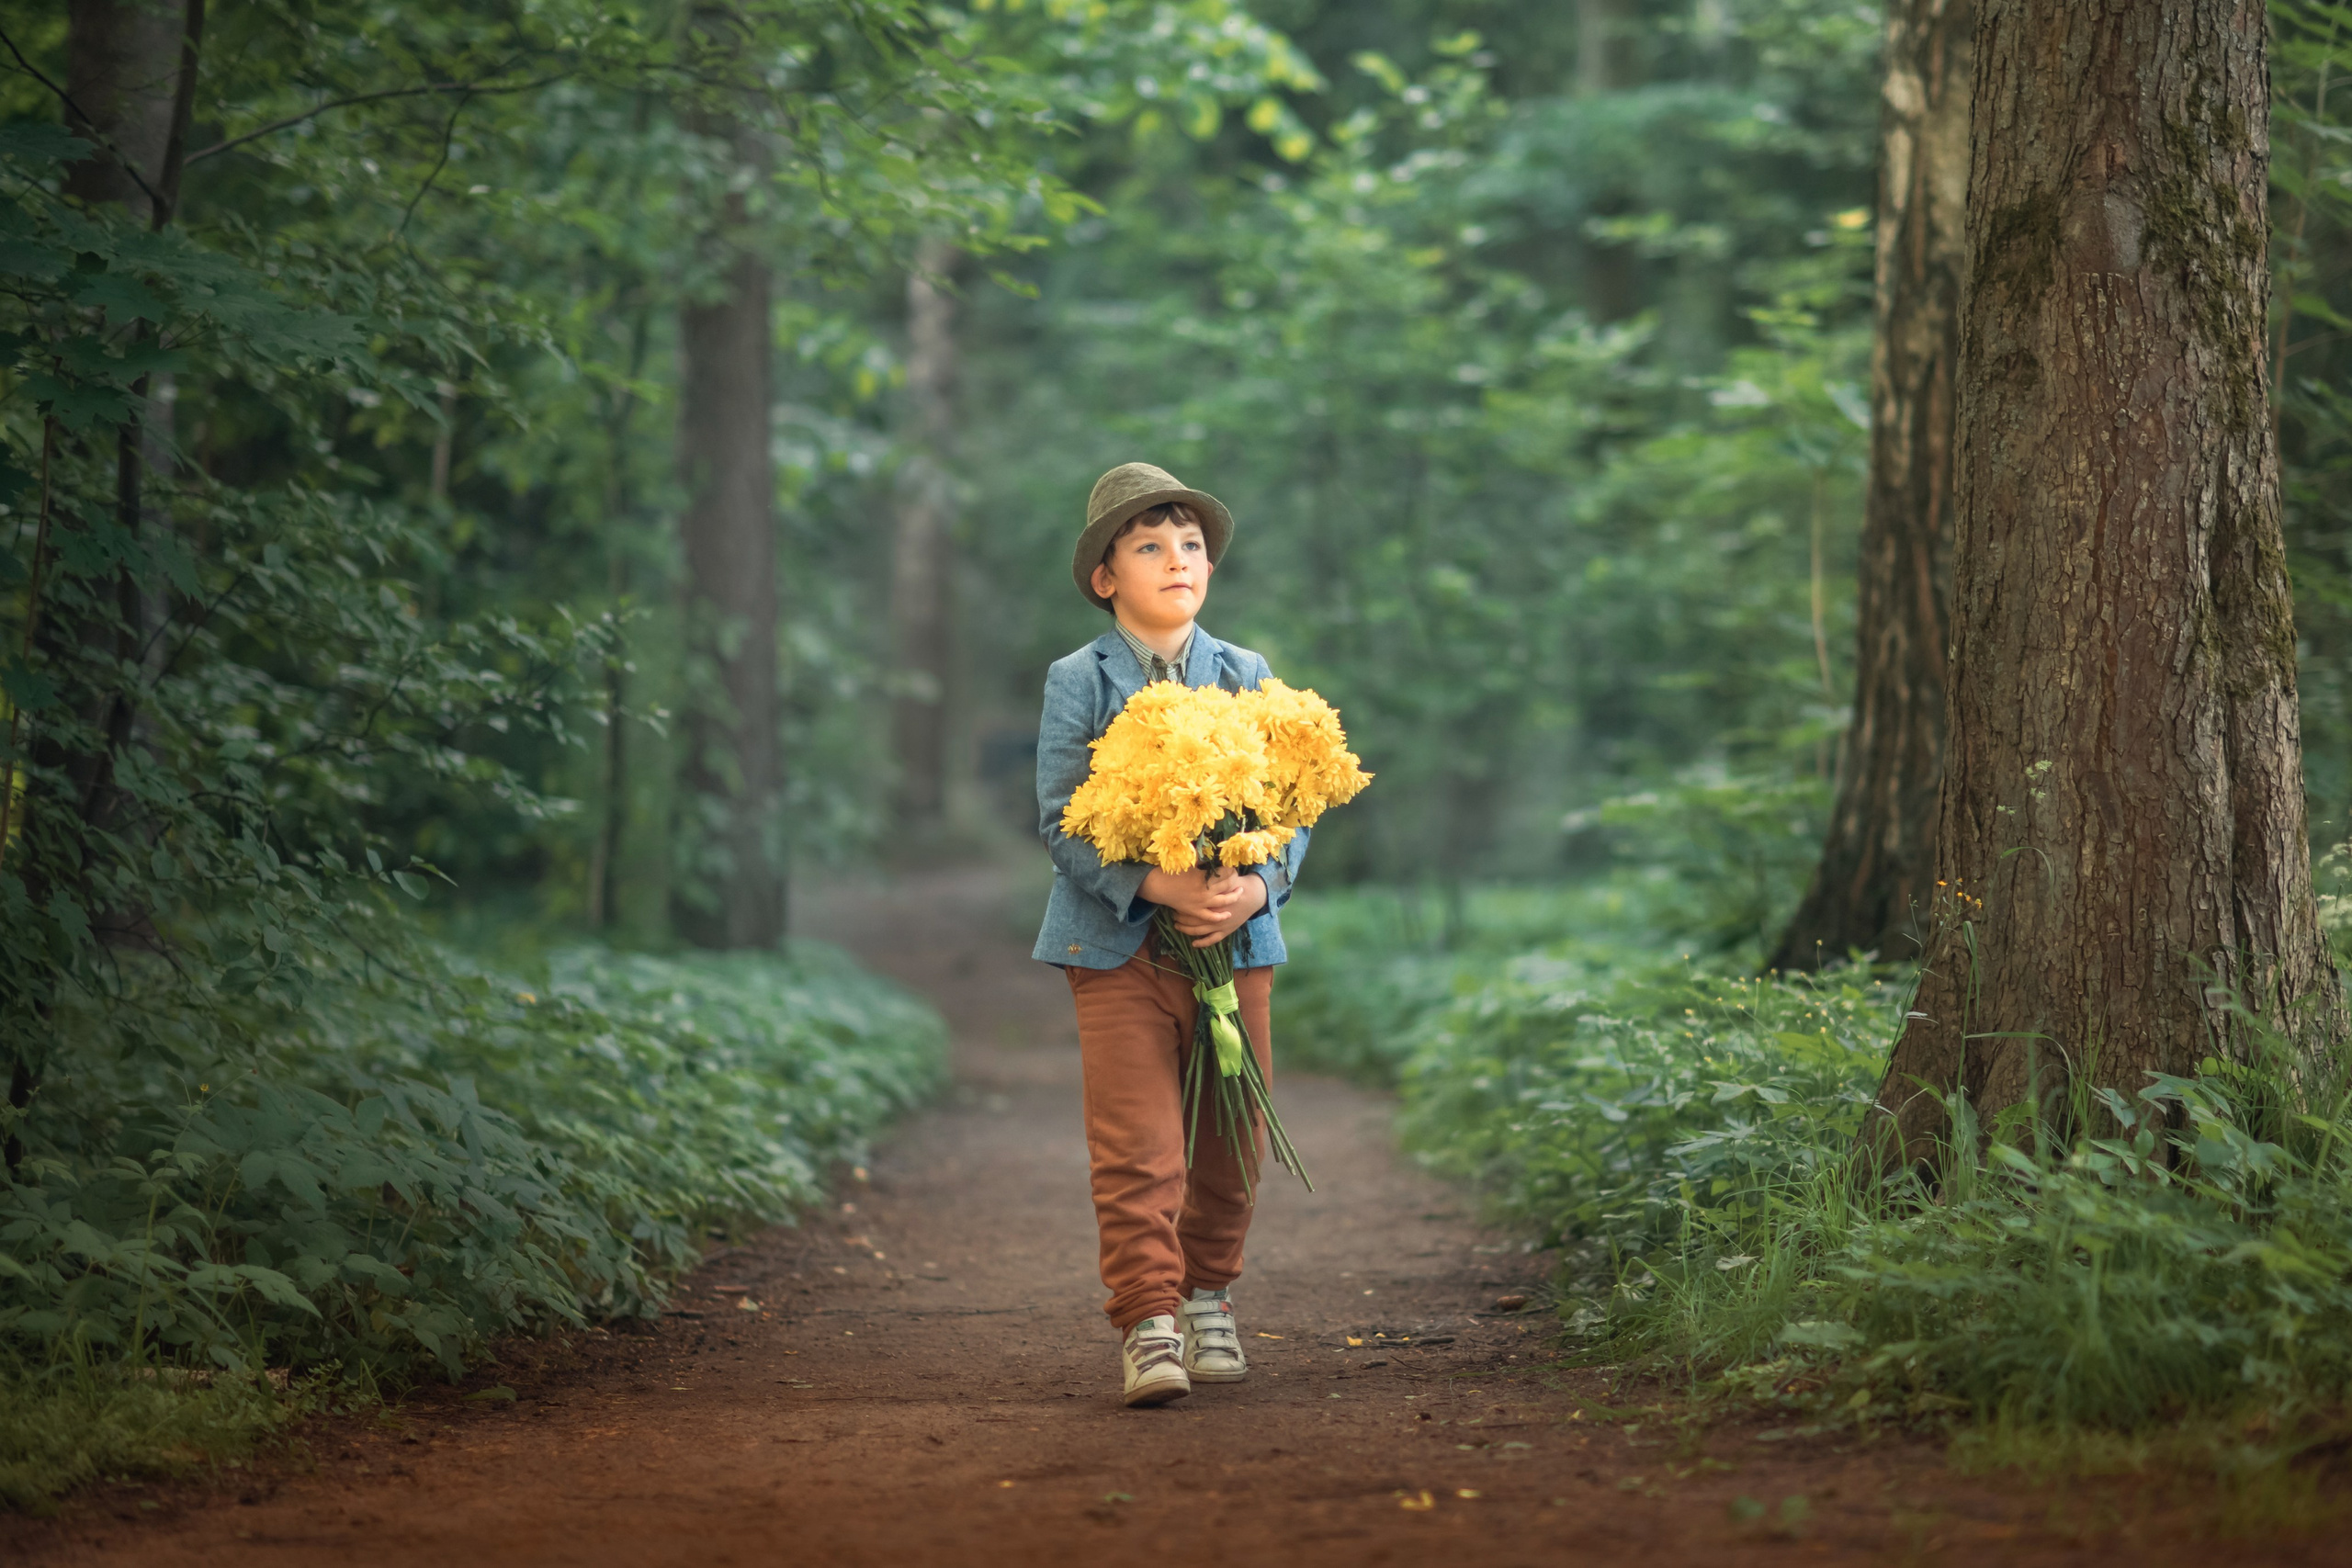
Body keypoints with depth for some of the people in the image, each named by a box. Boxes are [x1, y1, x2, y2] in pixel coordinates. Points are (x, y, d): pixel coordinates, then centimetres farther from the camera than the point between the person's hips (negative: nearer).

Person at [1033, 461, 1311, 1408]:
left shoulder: (1249, 680, 7)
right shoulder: (1077, 682, -1)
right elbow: (1061, 818, -7)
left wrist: (1257, 885, -15)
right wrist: (1157, 887, -20)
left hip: (1236, 939, 3)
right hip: (1117, 944, -3)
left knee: (1231, 1142, 10)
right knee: (1136, 1149, -10)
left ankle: (1207, 1297, 30)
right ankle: (1147, 1322, -7)